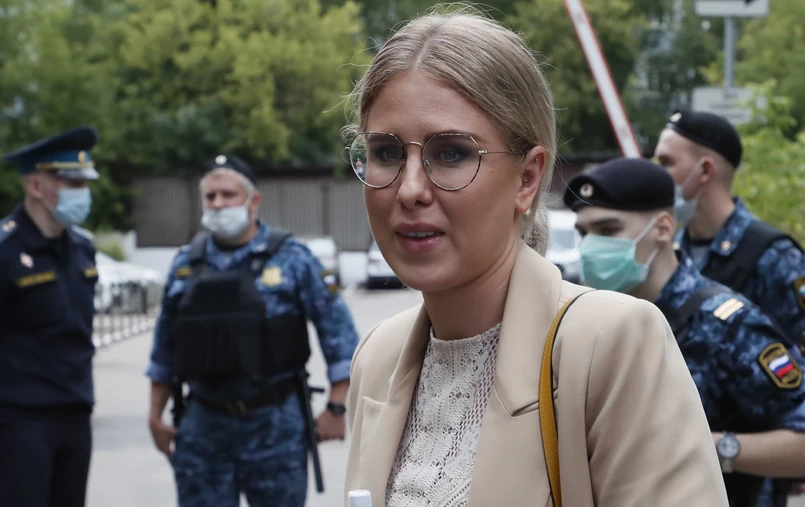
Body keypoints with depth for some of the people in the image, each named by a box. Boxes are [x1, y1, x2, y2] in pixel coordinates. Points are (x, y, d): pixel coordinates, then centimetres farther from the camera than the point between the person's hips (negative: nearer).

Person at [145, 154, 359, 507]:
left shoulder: (291, 258, -3)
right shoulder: (186, 265, 8)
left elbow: (338, 329, -3)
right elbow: (164, 350, 16)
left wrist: (336, 407, -7)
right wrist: (155, 415, 13)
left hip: (275, 425, -3)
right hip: (204, 425, 3)